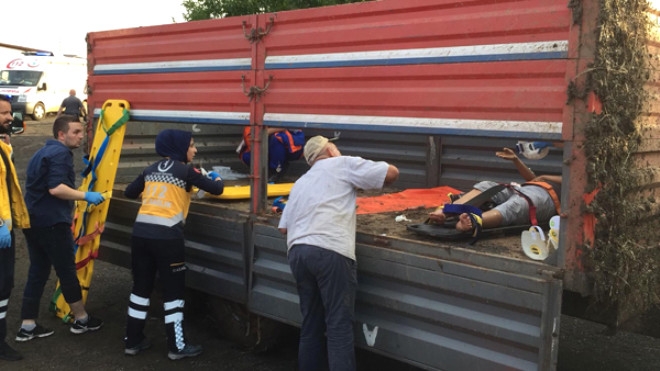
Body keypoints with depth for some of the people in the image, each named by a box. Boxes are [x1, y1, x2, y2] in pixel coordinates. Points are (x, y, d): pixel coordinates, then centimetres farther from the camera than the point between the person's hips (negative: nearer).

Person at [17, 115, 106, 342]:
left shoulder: (44, 152, 20)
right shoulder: (60, 153, -13)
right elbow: (56, 188, -25)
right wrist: (86, 196, -18)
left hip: (33, 220, 10)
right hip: (52, 222, -10)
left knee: (37, 272, 11)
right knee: (67, 270, 1)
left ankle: (27, 326, 12)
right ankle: (81, 320, 13)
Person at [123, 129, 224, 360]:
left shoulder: (152, 169, 14)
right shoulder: (185, 170, -2)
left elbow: (130, 192, 21)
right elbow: (216, 190, 1)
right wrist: (217, 179, 24)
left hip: (141, 232, 6)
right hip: (166, 235, -6)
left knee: (141, 286, 15)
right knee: (173, 290, 4)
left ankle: (133, 341, 24)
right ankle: (177, 346, 12)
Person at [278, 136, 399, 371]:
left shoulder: (300, 182, 28)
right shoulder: (343, 164, 11)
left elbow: (284, 227, 22)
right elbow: (392, 173, 8)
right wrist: (363, 183, 25)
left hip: (297, 252, 7)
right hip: (330, 252, -6)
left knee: (311, 323, 14)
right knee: (339, 325, -4)